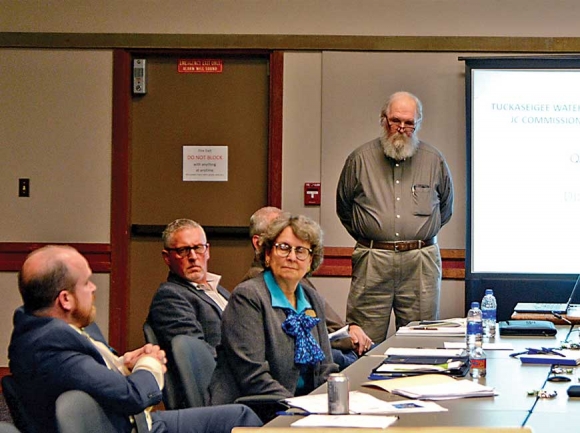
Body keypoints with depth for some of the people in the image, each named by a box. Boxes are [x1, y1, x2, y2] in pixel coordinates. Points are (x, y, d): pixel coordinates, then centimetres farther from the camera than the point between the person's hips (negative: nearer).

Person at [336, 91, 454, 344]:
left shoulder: (434, 161, 8)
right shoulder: (360, 159, 5)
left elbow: (445, 208, 22)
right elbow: (344, 208, 17)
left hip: (421, 264, 1)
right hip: (372, 263, -1)